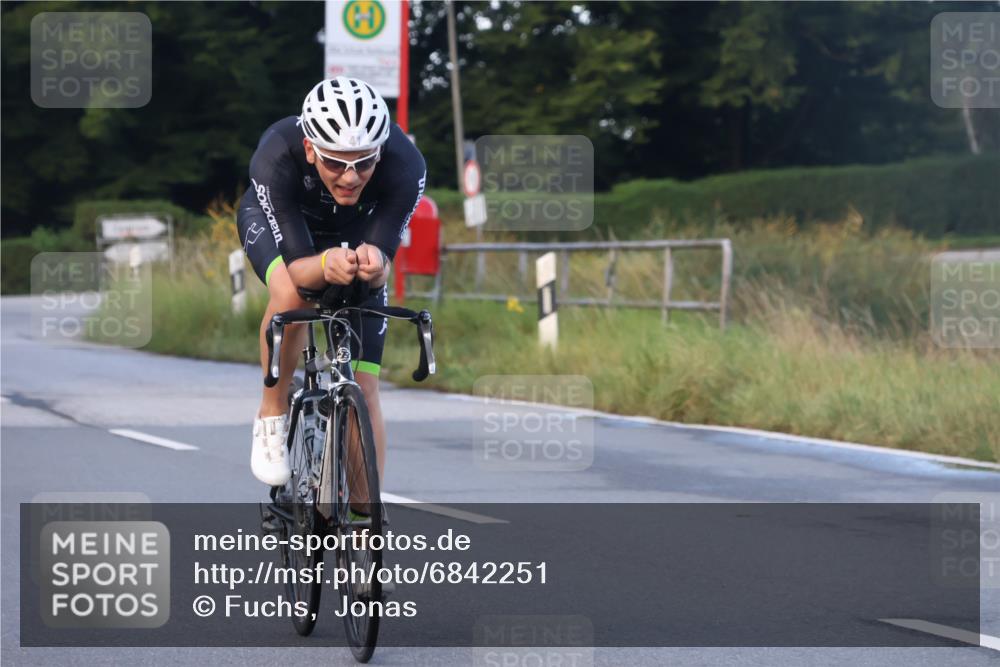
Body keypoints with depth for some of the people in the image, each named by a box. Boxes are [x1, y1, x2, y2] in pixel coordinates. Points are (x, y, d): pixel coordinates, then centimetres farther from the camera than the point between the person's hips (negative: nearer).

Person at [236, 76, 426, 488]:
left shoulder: (406, 166, -38)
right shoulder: (276, 157, -41)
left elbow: (384, 255, -36)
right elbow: (296, 266, -40)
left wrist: (374, 263, -60)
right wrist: (326, 264, -63)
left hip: (355, 233, 2)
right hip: (275, 221, -2)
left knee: (363, 387, -6)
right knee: (290, 293, -36)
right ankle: (272, 417, -13)